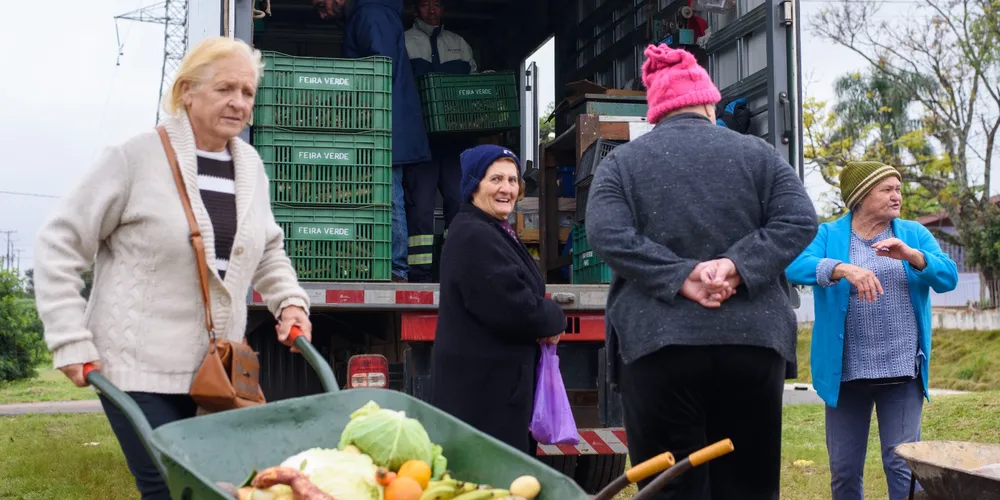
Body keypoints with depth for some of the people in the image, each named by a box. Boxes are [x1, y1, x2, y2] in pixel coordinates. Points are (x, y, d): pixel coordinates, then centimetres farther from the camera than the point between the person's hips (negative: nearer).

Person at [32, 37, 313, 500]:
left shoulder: (250, 165, 7)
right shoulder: (136, 158, -10)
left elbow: (268, 250, 21)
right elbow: (58, 245, -6)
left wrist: (290, 301, 4)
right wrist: (70, 342, -11)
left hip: (220, 370, 5)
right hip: (141, 367, -5)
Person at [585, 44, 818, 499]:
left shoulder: (620, 162, 6)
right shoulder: (757, 153, 10)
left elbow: (607, 235, -10)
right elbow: (799, 221, -2)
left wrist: (680, 275, -12)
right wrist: (738, 265, -11)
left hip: (658, 345, -1)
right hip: (752, 341, 2)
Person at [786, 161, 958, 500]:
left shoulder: (914, 234, 9)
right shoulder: (828, 235, 2)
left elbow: (949, 277, -2)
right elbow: (795, 267, -16)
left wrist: (912, 255, -20)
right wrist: (844, 268, -32)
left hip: (902, 370, 1)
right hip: (846, 372, 0)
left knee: (903, 464, -3)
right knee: (844, 469, 7)